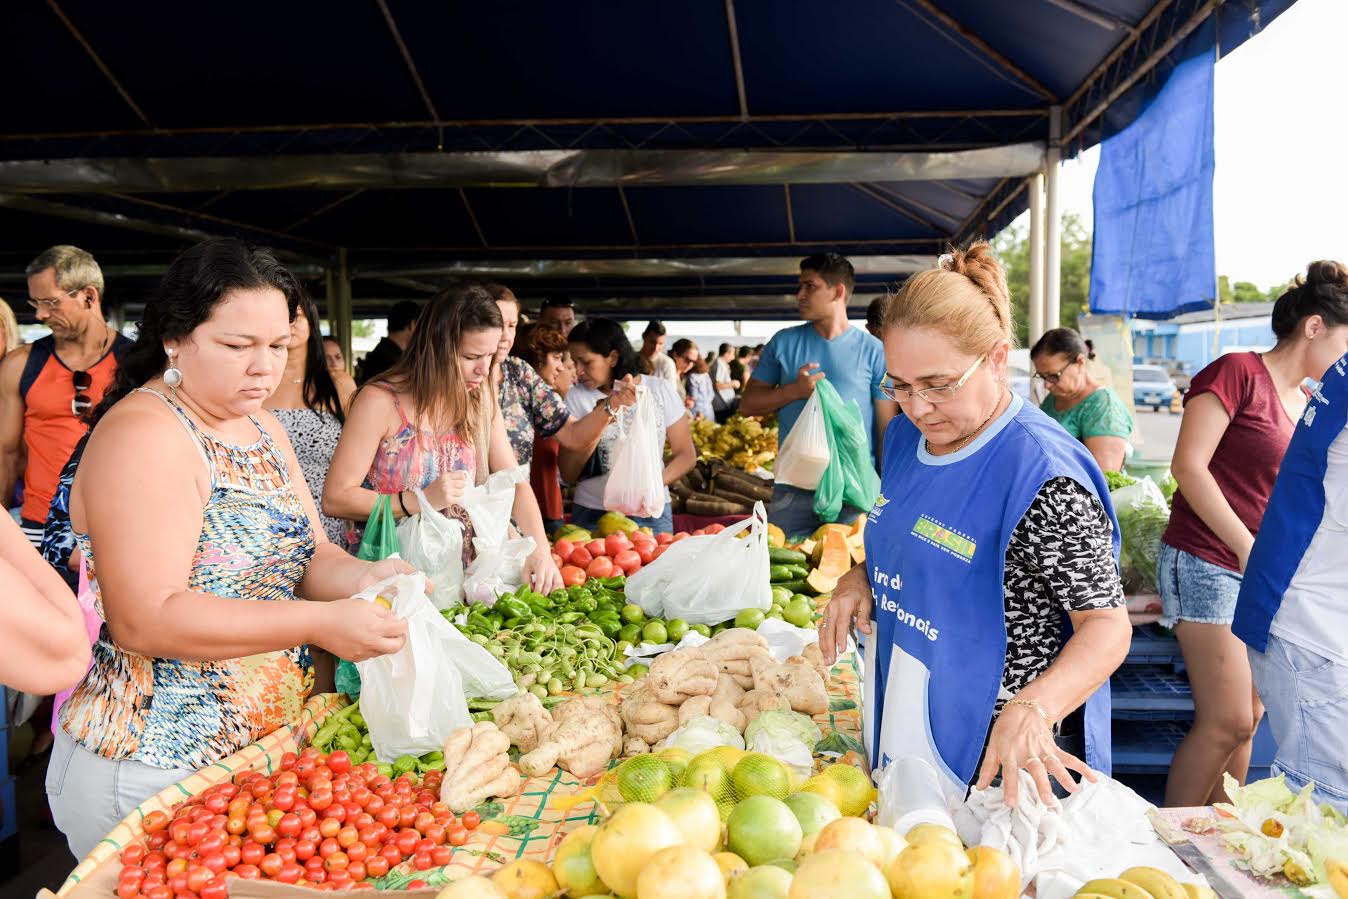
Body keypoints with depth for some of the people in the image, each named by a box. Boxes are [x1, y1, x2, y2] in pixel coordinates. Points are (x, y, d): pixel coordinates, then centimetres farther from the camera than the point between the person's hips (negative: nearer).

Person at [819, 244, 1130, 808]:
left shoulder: (1042, 475, -25)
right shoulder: (907, 433, 0)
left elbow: (1107, 625, -25)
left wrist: (1031, 710, -41)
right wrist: (861, 576, -5)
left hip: (1002, 749, -7)